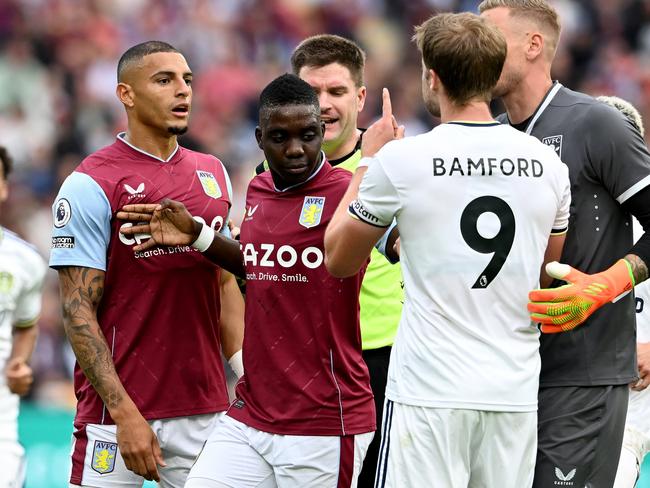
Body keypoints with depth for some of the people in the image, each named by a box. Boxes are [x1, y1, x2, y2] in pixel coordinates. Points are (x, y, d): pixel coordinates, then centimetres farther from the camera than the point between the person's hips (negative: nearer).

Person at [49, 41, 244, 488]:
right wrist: (125, 414, -16)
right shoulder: (91, 185, -8)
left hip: (206, 409, 6)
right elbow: (78, 312, -10)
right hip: (117, 411, -5)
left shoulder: (212, 174, 11)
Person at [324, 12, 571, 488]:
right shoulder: (547, 163, 4)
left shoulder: (402, 160, -8)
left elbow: (338, 260, 7)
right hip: (517, 394, 4)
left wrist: (368, 160, 16)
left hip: (429, 393, -4)